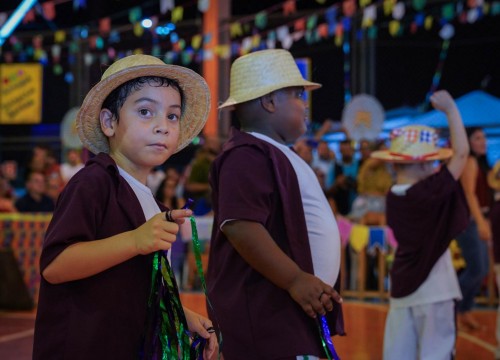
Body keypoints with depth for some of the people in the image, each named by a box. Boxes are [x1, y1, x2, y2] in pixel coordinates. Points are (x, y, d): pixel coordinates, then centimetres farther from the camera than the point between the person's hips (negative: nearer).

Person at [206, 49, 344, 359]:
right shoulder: (248, 156, -14)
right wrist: (294, 279, -27)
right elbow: (240, 225, -26)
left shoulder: (278, 154, 21)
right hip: (266, 310, -11)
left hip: (293, 308, 11)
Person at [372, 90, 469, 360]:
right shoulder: (431, 192, -16)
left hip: (402, 288, 6)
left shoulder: (393, 197, 2)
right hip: (433, 290, -6)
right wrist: (450, 109, -7)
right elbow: (461, 152, -14)